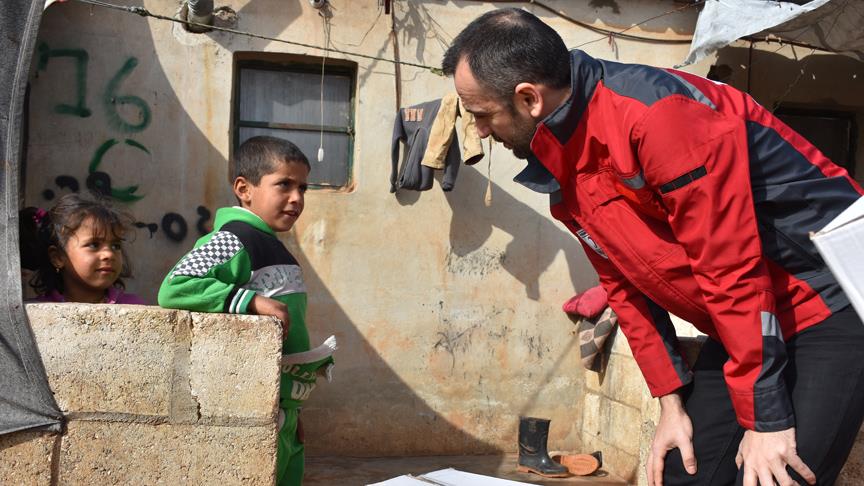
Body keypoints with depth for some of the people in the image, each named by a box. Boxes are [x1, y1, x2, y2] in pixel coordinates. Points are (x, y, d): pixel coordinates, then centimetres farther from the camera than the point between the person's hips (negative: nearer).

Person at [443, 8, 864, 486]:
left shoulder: (656, 114, -26)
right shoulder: (560, 177, 1)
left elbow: (734, 272, -25)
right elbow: (628, 289, 9)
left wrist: (765, 419, -19)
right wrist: (671, 401, 5)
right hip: (745, 328, 8)